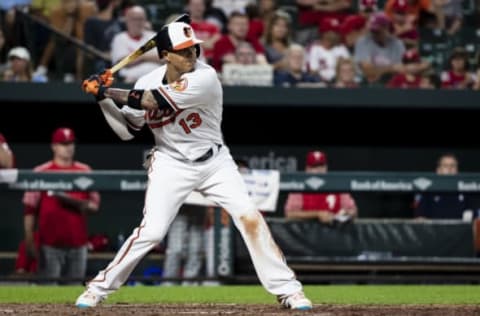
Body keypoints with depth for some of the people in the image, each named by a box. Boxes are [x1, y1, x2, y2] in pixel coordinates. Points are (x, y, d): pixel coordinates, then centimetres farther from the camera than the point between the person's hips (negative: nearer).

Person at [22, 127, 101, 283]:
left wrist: (74, 202, -13)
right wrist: (29, 242, -7)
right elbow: (30, 210, -1)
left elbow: (94, 206, 7)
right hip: (50, 245, -3)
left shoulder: (85, 172, 9)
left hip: (78, 245, 3)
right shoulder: (41, 173, 1)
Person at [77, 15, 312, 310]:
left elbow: (153, 101, -29)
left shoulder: (205, 77, -22)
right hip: (171, 163, 1)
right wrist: (104, 97, -10)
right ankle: (99, 287, 4)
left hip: (214, 161, -1)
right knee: (151, 231, -11)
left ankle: (287, 289, -3)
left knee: (250, 218, -13)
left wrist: (107, 90, -22)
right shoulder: (148, 82, -6)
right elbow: (127, 129, 2)